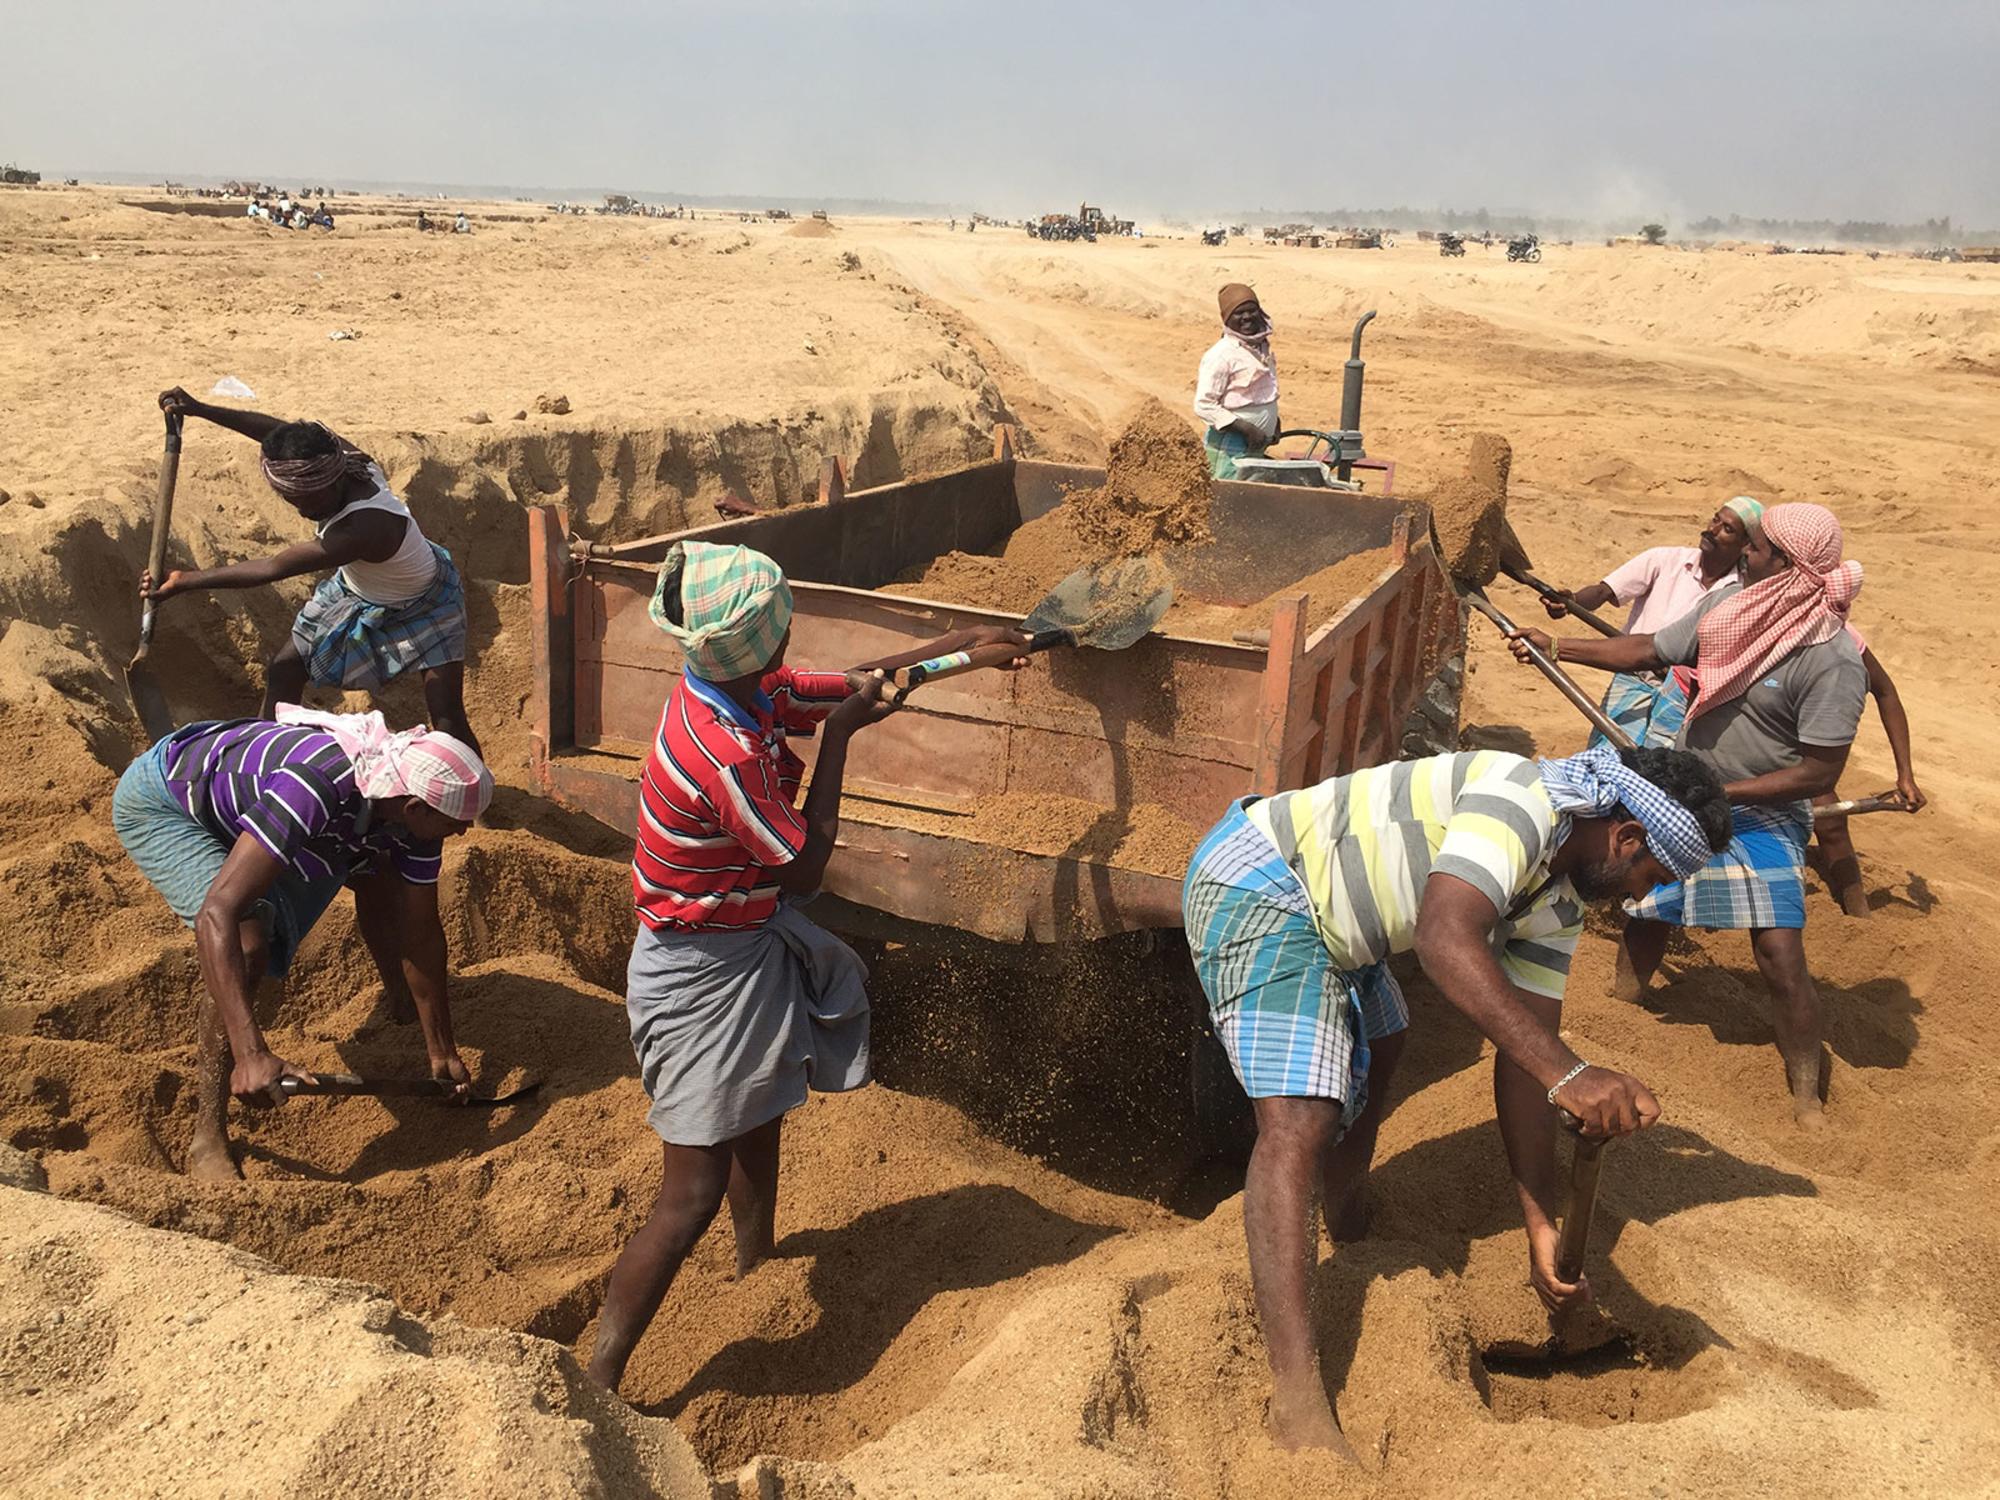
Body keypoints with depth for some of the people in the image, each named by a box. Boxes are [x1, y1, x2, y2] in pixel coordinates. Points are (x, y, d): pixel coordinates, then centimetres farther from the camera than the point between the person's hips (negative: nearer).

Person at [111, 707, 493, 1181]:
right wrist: (251, 1054, -52)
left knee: (375, 872, 11)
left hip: (236, 793, 7)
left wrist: (442, 1052, -3)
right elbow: (217, 914, -46)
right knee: (248, 941, -26)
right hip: (159, 801, -7)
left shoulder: (413, 804, -19)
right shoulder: (318, 785, -42)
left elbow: (422, 930, -8)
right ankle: (207, 1140, -17)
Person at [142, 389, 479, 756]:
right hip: (355, 590, 8)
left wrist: (185, 581, -25)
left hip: (423, 603, -8)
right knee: (282, 672, 7)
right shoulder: (346, 460, -25)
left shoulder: (363, 527, -44)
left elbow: (272, 569, -34)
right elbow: (277, 430, -4)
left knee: (446, 714, -13)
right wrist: (201, 410, -6)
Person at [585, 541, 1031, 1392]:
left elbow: (854, 686, 11)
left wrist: (958, 645, 13)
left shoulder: (748, 691, -6)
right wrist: (839, 734, -19)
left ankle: (755, 1264, 54)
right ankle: (597, 1384, 8)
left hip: (745, 948, 10)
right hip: (706, 976, -10)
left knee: (757, 1119, 29)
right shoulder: (727, 755, -33)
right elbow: (805, 867, -21)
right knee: (692, 1193, -4)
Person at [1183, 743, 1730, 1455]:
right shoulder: (1525, 796, -22)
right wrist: (1567, 1072, -44)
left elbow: (1524, 1055, 7)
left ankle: (1346, 1240, 53)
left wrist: (1542, 1229, 3)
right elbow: (1445, 937, -39)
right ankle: (1299, 1408, -22)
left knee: (1375, 1057, 31)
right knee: (1299, 1122, -22)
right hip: (1256, 882, -11)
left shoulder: (1559, 904, 8)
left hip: (1322, 915, 11)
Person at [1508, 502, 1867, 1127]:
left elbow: (1819, 773, -22)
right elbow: (1648, 651, 4)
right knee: (1642, 910, 19)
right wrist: (1555, 647, -2)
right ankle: (1623, 1001, 46)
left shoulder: (1832, 659, -24)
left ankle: (1807, 1097, 8)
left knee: (1782, 958, -10)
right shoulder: (1727, 603, -6)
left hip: (1761, 814, -6)